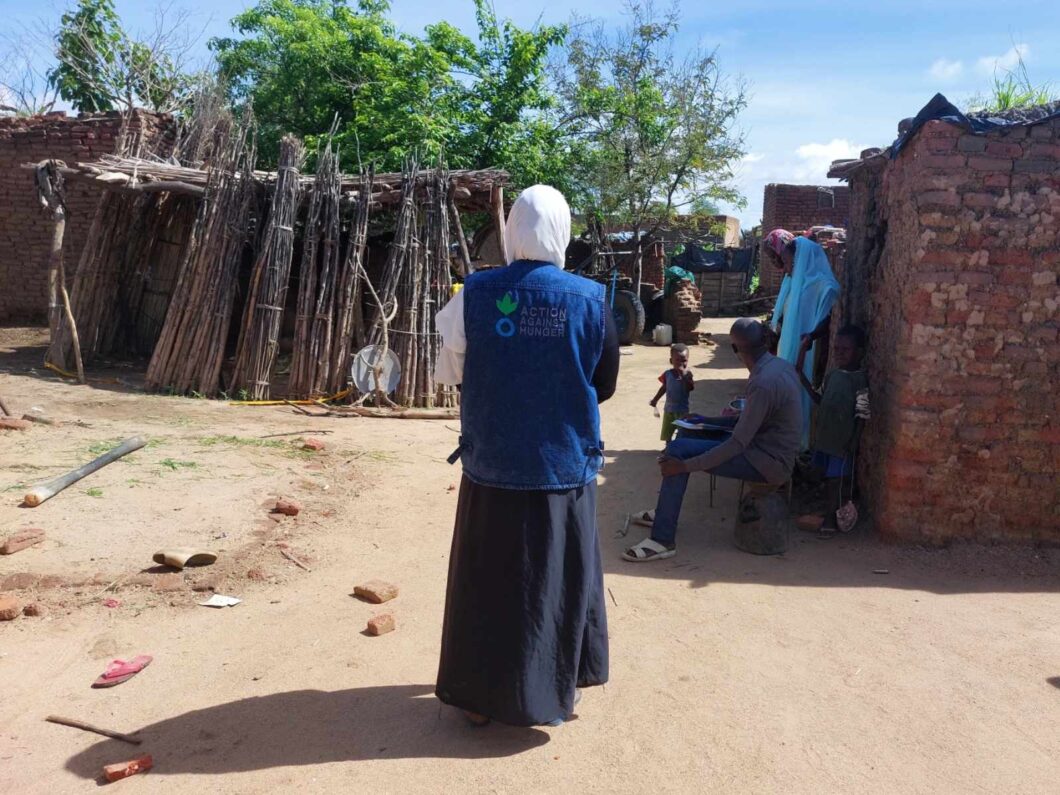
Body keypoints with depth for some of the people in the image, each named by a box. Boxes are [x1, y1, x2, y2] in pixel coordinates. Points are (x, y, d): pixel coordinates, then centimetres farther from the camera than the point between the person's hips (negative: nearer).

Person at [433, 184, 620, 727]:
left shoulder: (475, 294, -10)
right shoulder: (589, 300, -9)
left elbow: (449, 372, 1)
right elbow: (605, 385, 1)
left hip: (491, 465, 0)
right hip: (565, 466, 0)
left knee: (486, 578, 14)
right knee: (557, 579, 16)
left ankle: (480, 695, 26)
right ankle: (550, 692, 29)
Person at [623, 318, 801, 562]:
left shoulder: (764, 383, -26)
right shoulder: (780, 365, 3)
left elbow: (738, 443, -25)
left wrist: (686, 465, -22)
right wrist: (705, 421, 13)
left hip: (768, 462, -9)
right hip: (774, 449, 10)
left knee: (679, 450, -16)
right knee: (686, 436, 14)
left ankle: (662, 540, -10)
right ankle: (663, 513, 22)